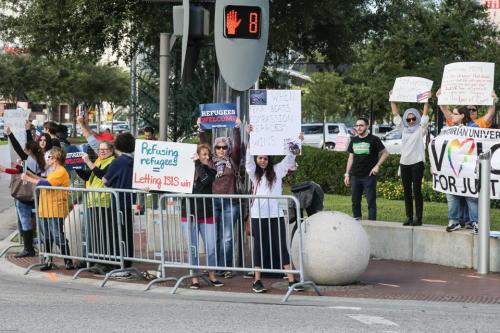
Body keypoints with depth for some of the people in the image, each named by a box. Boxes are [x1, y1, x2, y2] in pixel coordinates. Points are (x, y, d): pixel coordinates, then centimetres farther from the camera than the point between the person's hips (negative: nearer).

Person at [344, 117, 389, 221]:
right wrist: (347, 174, 12)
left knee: (371, 201, -5)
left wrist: (377, 166, -12)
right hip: (355, 176, 5)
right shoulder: (354, 140, 13)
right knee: (355, 200, 7)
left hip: (369, 176, -5)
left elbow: (385, 153, -1)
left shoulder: (374, 139, -2)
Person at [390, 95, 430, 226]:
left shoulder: (420, 129, 4)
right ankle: (409, 217, 11)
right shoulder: (403, 129, 15)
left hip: (417, 162, -5)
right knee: (407, 191, 6)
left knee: (417, 191, -6)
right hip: (404, 163, 5)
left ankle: (418, 218, -5)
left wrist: (426, 101, -12)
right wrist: (392, 100, 14)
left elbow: (425, 114, -5)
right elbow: (395, 114, 16)